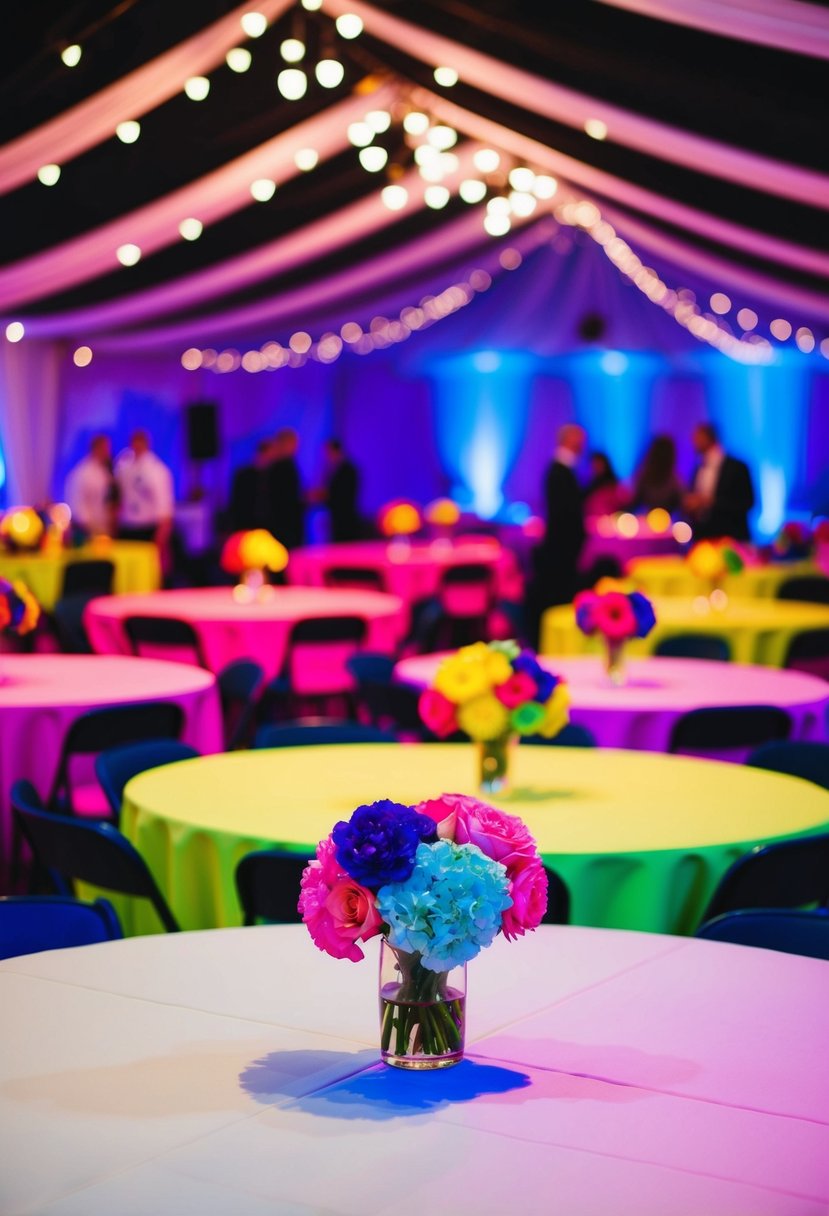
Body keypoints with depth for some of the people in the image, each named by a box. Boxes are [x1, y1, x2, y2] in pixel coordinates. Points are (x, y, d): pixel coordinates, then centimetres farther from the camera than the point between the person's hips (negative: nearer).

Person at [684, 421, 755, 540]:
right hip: (702, 538, 5)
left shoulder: (737, 467, -6)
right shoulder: (698, 469, 13)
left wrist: (712, 501, -18)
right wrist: (690, 504, -3)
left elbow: (746, 502, -11)